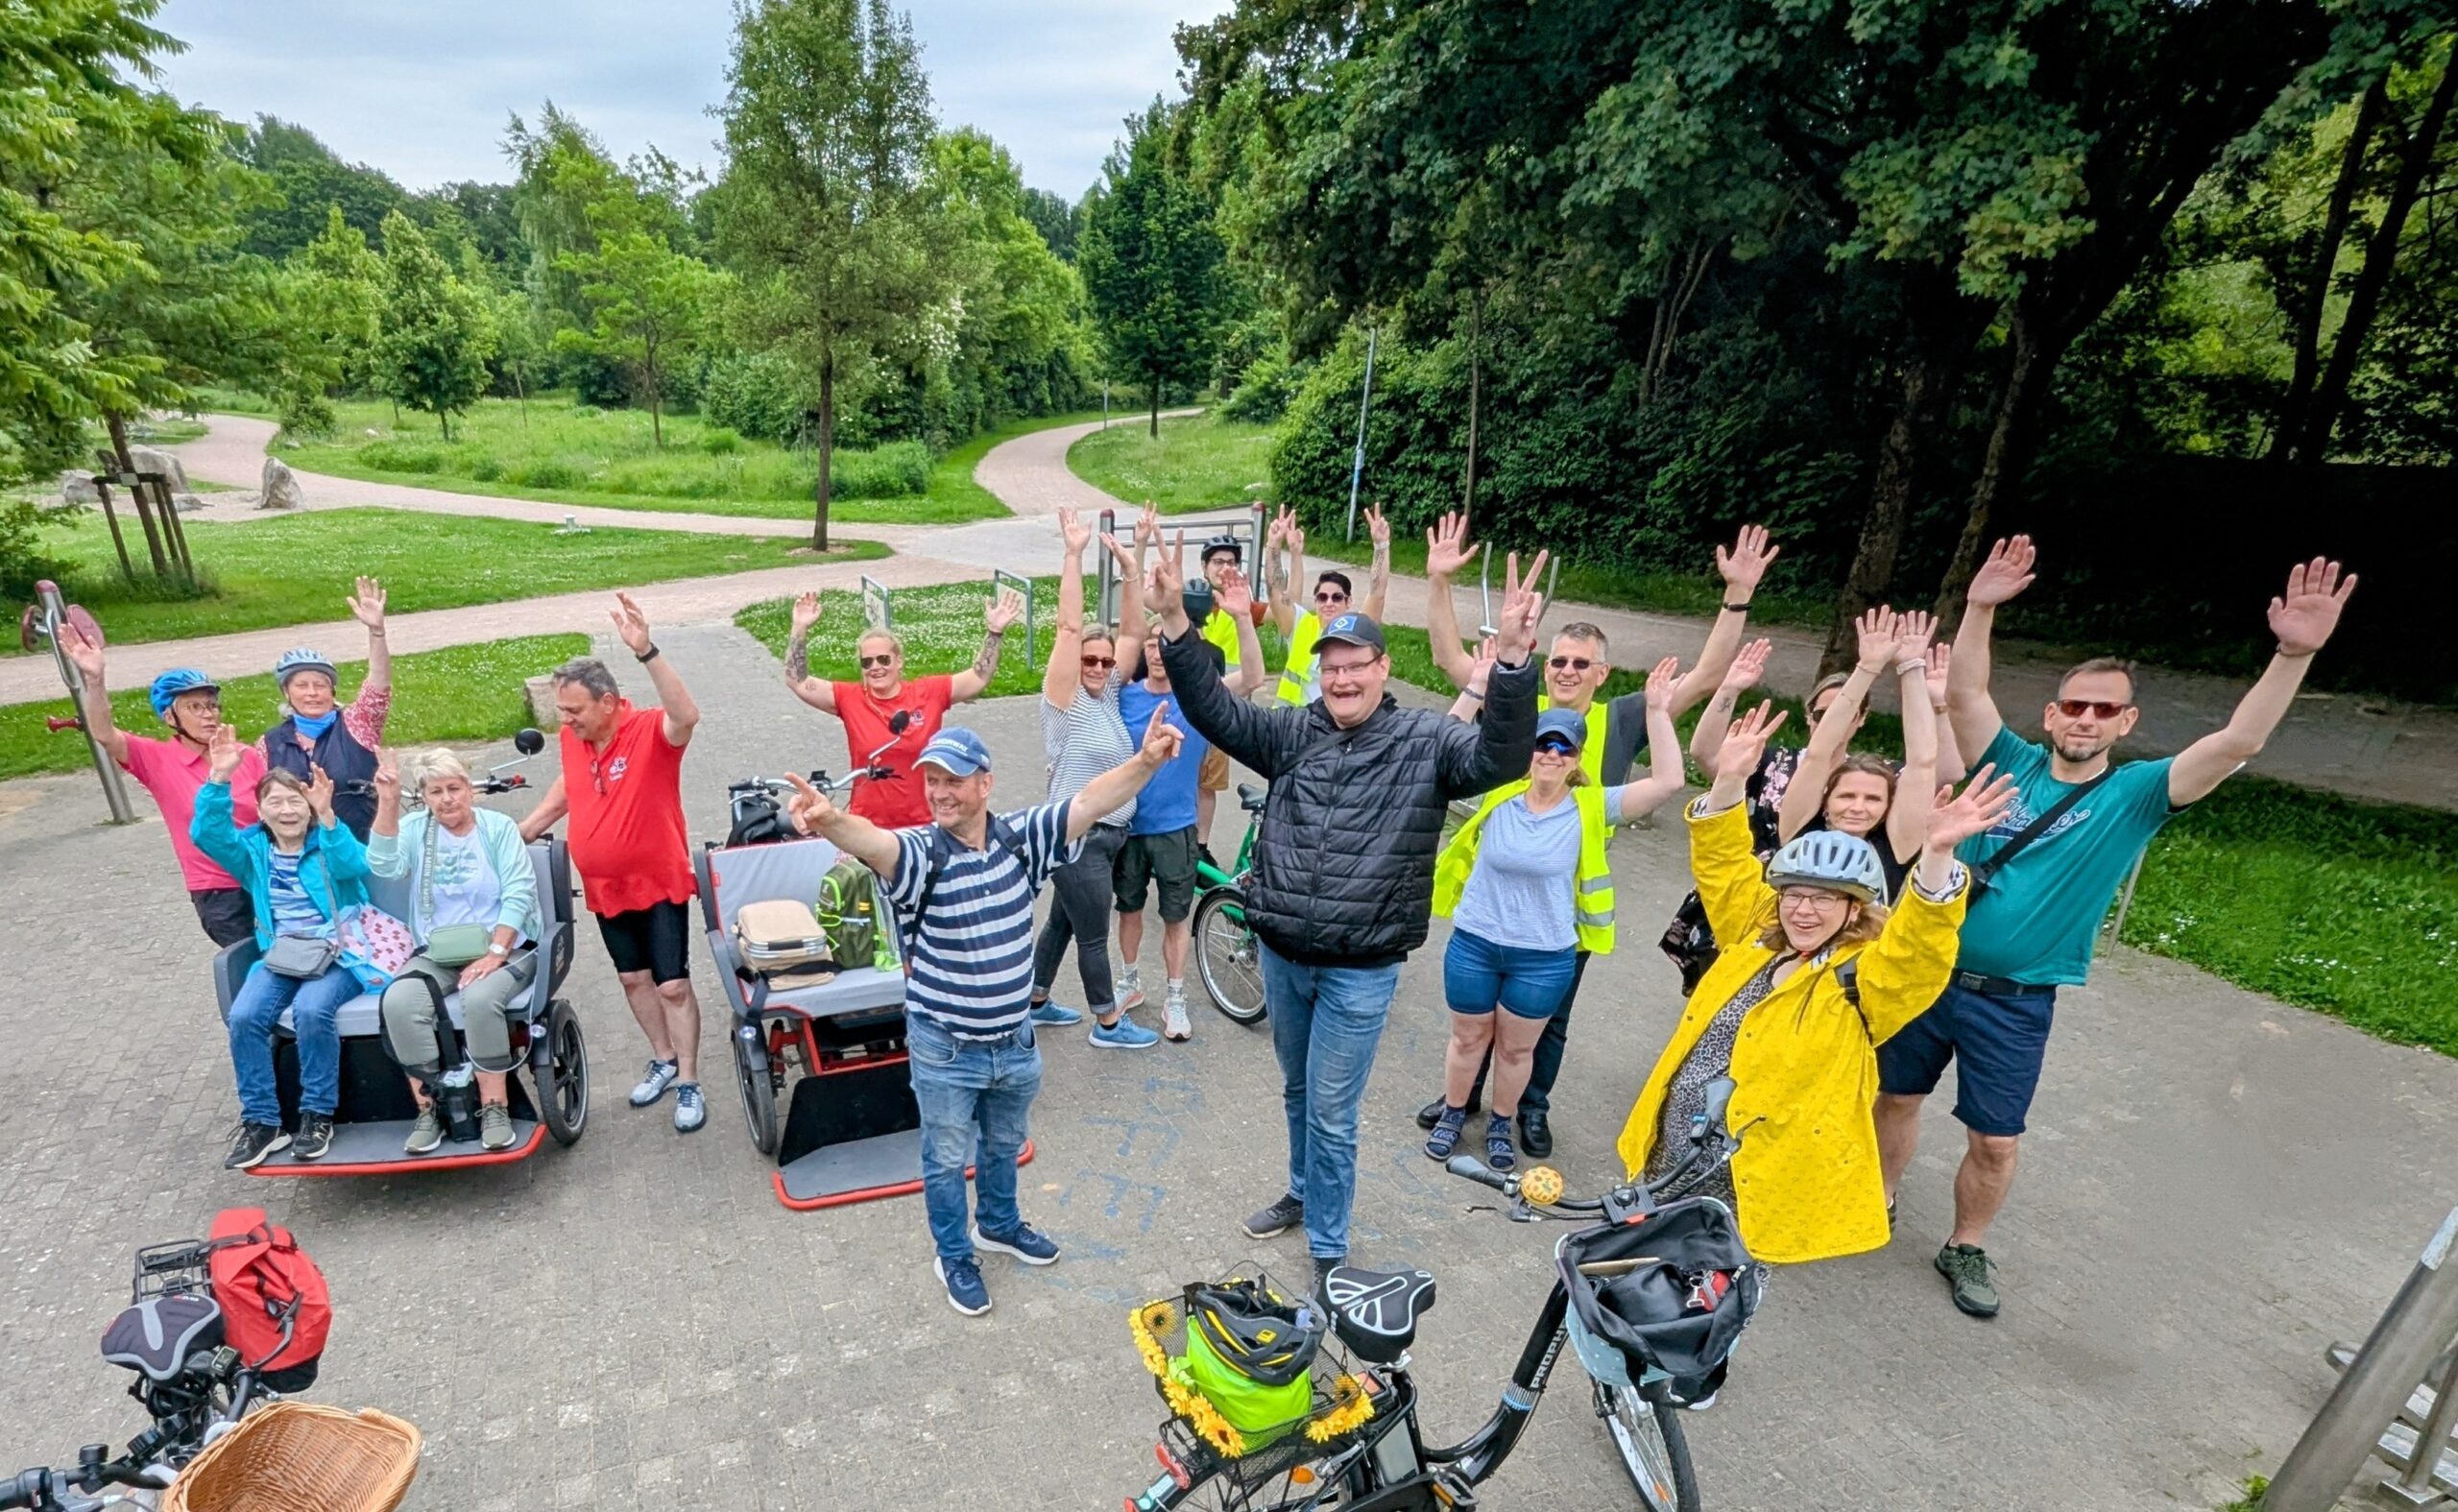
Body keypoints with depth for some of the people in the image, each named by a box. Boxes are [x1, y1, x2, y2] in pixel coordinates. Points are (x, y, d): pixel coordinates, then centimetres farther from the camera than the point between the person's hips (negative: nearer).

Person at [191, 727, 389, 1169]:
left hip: (338, 954, -4)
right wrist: (219, 779, -20)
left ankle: (317, 1115, -15)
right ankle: (260, 1121, -8)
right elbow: (206, 834, -8)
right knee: (244, 1016, -23)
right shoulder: (253, 849, 12)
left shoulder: (329, 843, 1)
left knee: (311, 1009, -32)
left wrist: (327, 818, -38)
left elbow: (355, 865, -23)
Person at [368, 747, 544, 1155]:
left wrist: (495, 953, -17)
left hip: (505, 949, -3)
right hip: (438, 955, 3)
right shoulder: (415, 829, 8)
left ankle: (495, 1108, -20)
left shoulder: (499, 827, 1)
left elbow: (518, 893, -7)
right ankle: (428, 1108, -14)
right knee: (398, 1001, -26)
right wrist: (388, 803, -23)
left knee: (480, 999, -33)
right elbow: (384, 866, -13)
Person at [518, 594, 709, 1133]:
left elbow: (687, 715, -45)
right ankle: (663, 1060, 36)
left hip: (661, 883, -7)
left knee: (673, 985, 0)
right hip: (605, 887, 7)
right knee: (633, 978, 19)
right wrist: (522, 831, 17)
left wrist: (646, 651, -52)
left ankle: (688, 1083, 13)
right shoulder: (573, 737, -1)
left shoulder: (650, 732, -21)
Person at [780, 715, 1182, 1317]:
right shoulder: (919, 851, -21)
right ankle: (955, 1256, 41)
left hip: (1015, 1040, 4)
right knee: (947, 1159, 17)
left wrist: (1145, 761, -30)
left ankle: (998, 1225, 54)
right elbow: (872, 839, -42)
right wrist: (829, 819, -65)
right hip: (944, 1049, -4)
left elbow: (1090, 802, -15)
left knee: (1005, 1145, 27)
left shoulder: (1021, 836, -9)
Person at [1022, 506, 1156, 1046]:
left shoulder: (1109, 693, 4)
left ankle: (1035, 1002, 37)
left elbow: (1134, 630, 0)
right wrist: (1073, 555, -26)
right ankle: (1108, 1024, 22)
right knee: (1094, 934, 6)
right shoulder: (1065, 701, -14)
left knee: (1064, 920, 20)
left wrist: (1130, 564, -7)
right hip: (1076, 838, -8)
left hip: (1107, 835, 8)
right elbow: (1069, 628, -23)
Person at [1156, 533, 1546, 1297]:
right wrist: (1176, 625, -19)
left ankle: (1327, 1247, 28)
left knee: (1331, 1110, 6)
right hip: (1281, 954, 4)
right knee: (1297, 1090, 25)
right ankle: (1304, 1191, 49)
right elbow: (1215, 711, -6)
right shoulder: (1293, 731, 0)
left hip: (1360, 970, -4)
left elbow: (1498, 758, -25)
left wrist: (1511, 661, -41)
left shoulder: (1425, 741, -10)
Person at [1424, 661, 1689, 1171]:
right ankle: (1453, 1113, 42)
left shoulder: (1591, 808, -10)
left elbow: (1668, 782, -16)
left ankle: (1501, 1124, 42)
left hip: (1546, 958, 0)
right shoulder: (1498, 795, -8)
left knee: (1517, 1048, 18)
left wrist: (1657, 711, -21)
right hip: (1474, 943, 0)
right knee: (1469, 1038, 19)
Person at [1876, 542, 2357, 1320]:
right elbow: (1962, 693, -11)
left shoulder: (2135, 794, -3)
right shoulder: (2011, 762, 0)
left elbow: (2238, 743, -15)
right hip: (1929, 973, 1)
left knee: (1995, 1140, 8)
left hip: (2016, 1003, -1)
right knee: (1895, 1096, 14)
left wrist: (2294, 655, -27)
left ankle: (1965, 1248, 31)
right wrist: (1980, 610, -23)